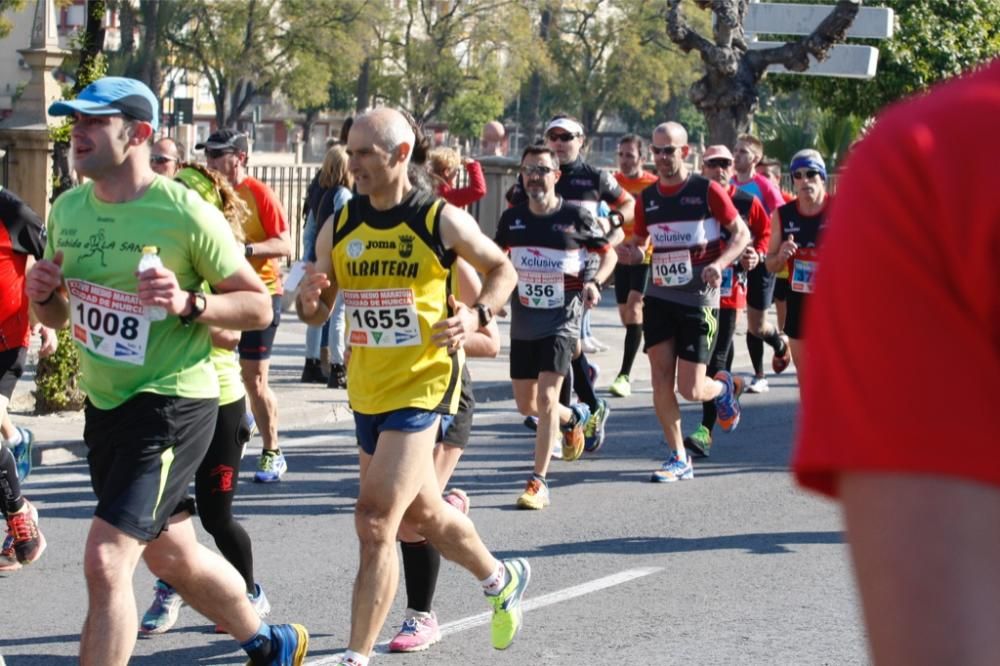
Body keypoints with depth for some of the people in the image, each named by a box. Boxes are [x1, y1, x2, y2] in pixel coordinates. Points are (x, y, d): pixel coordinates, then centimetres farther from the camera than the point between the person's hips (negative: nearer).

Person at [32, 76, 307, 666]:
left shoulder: (185, 212, -15)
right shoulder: (69, 209, 4)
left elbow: (258, 306, -10)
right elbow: (57, 316, 16)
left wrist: (189, 303, -26)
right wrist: (44, 296, -7)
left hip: (172, 402, -8)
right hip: (104, 403, 8)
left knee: (105, 561, -16)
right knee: (173, 556, 21)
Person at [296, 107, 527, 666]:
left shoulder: (444, 221, -11)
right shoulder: (339, 228, 1)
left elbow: (502, 270, 5)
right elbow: (316, 314, 9)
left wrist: (478, 315, -13)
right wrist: (309, 297, -14)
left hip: (424, 385, -6)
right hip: (367, 390, 6)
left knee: (376, 521, -16)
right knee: (423, 513, 23)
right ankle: (503, 578, 49)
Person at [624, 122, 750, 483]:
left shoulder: (707, 191, -6)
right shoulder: (647, 198, 8)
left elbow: (742, 233, -2)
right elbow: (639, 243, 19)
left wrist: (719, 264, -19)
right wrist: (634, 251, -5)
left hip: (698, 300, -4)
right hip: (658, 298, 4)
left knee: (690, 389, -6)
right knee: (660, 380, -3)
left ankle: (724, 388, 29)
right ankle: (678, 458, 8)